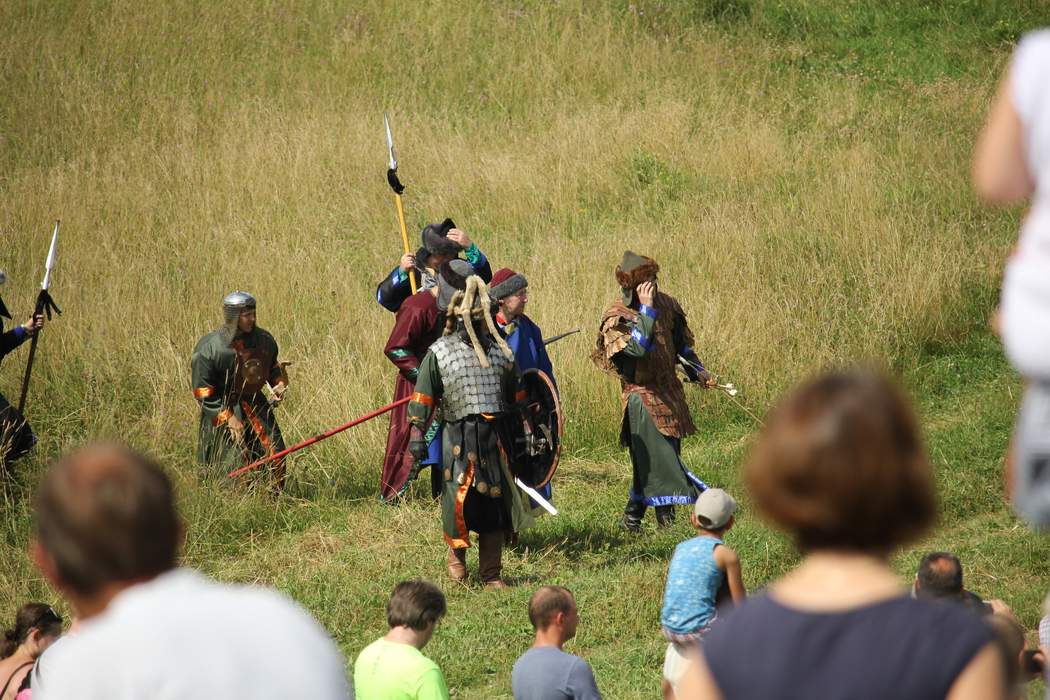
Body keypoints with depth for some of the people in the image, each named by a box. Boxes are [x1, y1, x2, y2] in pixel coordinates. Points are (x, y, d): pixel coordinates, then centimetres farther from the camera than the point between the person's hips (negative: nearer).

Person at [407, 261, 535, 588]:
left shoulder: (500, 351, 10)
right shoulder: (439, 353, 1)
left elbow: (517, 396, 17)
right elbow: (423, 396, 3)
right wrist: (417, 434, -3)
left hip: (495, 436, 3)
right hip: (459, 436, -3)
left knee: (495, 501, 4)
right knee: (459, 498, -14)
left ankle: (492, 574, 13)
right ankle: (457, 553, 15)